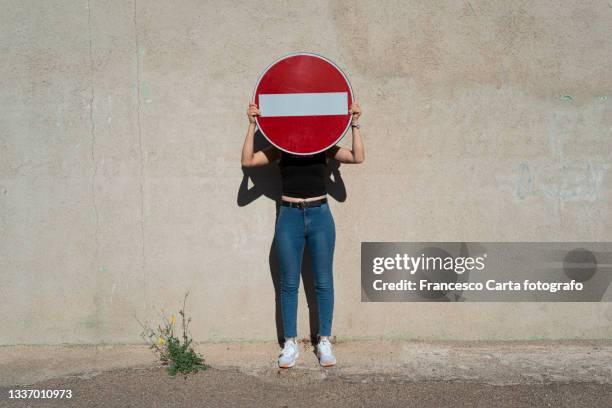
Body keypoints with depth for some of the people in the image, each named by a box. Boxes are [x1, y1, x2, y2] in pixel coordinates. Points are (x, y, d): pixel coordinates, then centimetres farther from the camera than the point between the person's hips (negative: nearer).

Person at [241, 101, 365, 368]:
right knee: (289, 284, 4)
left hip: (319, 216, 0)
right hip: (289, 217, 0)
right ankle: (290, 343, 13)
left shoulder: (325, 148, 5)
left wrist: (354, 125, -9)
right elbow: (247, 160, -5)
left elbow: (358, 157, -5)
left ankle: (324, 341, 14)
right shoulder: (280, 150, 5)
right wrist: (252, 126, -10)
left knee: (323, 282, 4)